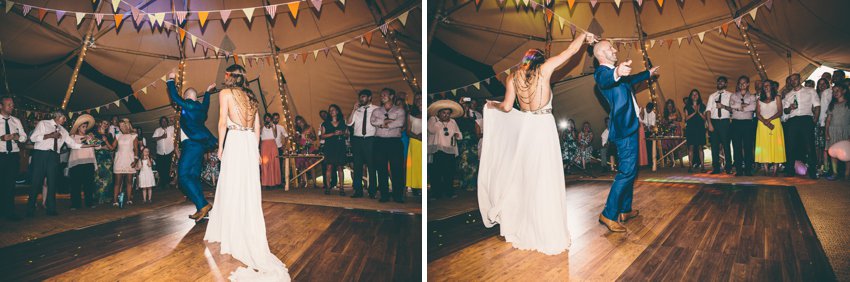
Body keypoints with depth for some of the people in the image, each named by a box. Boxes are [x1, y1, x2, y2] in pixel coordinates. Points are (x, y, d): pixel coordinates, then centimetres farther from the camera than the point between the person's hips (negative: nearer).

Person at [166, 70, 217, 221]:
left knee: (183, 176, -13)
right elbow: (206, 104, 40)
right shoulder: (200, 107, 18)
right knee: (193, 176, 10)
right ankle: (201, 210, 8)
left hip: (191, 144, -10)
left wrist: (171, 80, 2)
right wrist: (207, 92, 53)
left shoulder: (189, 105, -8)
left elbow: (174, 97, -10)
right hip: (199, 144, 10)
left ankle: (203, 205, -20)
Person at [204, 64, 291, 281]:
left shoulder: (225, 93, 0)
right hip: (251, 142, 6)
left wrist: (220, 146, 1)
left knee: (233, 188, 0)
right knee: (249, 189, 9)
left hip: (234, 141, -6)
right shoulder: (250, 96, 17)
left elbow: (223, 122, -6)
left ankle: (234, 237, 3)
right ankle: (250, 235, 16)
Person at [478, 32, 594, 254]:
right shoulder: (544, 69, -4)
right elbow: (570, 51, 0)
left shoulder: (513, 76, 5)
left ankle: (521, 225, 29)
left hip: (523, 127, 4)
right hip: (543, 127, -4)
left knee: (523, 175, 16)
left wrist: (492, 106, 23)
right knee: (544, 179, -1)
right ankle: (548, 235, 5)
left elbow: (507, 107, 3)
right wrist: (584, 35, 16)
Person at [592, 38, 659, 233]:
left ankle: (625, 210, 25)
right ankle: (608, 214, -11)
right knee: (627, 171, -14)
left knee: (630, 170, 16)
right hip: (623, 128, -11)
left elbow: (630, 80, 40)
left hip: (630, 126, 11)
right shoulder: (601, 72, -13)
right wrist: (617, 73, -61)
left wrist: (648, 73, 55)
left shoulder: (616, 71, 19)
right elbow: (604, 80, -38)